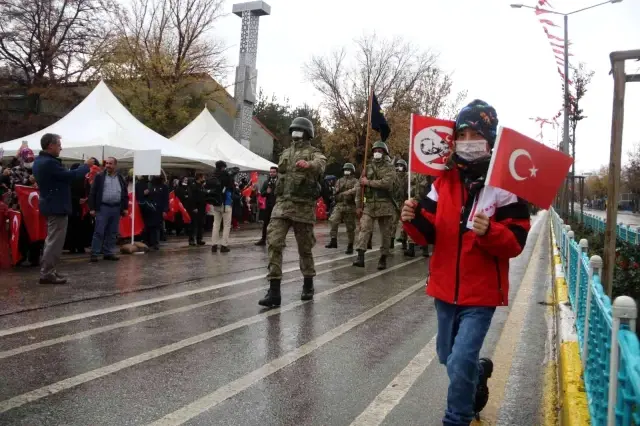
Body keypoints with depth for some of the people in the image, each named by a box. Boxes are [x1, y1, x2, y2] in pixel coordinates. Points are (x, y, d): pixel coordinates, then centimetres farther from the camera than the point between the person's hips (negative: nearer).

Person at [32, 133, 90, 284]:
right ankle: (46, 274, -2)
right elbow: (70, 176, -22)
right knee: (55, 241, -5)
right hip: (57, 207, -11)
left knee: (52, 240, 18)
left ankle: (47, 270, 25)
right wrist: (86, 165, -9)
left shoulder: (39, 161, 11)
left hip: (50, 205, 11)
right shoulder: (49, 162, -22)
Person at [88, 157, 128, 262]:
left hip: (116, 208, 3)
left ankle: (109, 253, 14)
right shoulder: (99, 176, 1)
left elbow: (125, 194, 14)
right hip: (103, 207, -3)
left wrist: (125, 208, 7)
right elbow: (92, 193, -1)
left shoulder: (121, 178, 11)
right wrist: (92, 208, -8)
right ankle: (94, 253, 0)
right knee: (99, 232, -5)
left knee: (112, 233, 7)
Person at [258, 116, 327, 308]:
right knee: (274, 242, -11)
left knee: (304, 247, 6)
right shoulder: (285, 154, 18)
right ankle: (274, 290, -11)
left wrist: (308, 165, -46)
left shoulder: (314, 153, 0)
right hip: (282, 203, 4)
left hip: (304, 206, -4)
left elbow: (320, 165, -24)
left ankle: (308, 285, 25)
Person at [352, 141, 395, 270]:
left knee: (385, 233, 4)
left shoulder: (390, 168, 2)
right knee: (364, 229, -13)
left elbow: (386, 183, -18)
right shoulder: (367, 168, 12)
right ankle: (360, 257, -20)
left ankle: (383, 259, 13)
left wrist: (368, 182, -12)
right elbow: (360, 187, 10)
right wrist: (358, 205, 4)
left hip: (384, 205, -2)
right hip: (369, 204, 2)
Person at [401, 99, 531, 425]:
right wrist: (414, 220, -16)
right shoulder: (443, 181, 2)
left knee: (460, 363, -10)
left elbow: (516, 243, -13)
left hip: (481, 292, -5)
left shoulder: (505, 185, -11)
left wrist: (489, 232, -32)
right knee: (449, 357, 21)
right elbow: (430, 234, 4)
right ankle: (478, 372, 52)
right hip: (445, 287, 5)